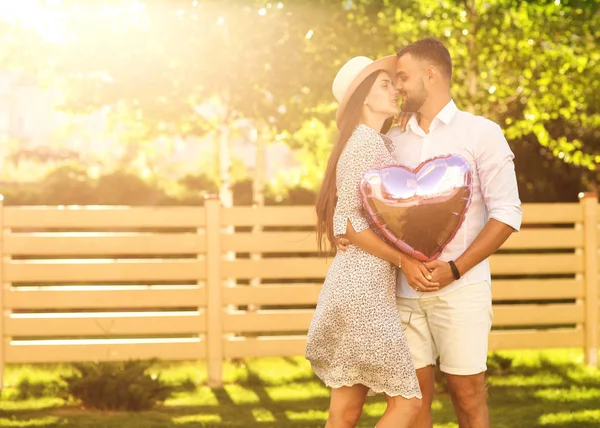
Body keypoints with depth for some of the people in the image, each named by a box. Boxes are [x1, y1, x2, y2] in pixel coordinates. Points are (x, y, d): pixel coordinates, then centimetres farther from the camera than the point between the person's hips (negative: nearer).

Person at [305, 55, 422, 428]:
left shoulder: (375, 143, 18)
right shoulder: (366, 142, -12)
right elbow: (348, 221, -18)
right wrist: (404, 259, -15)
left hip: (365, 282, 10)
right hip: (365, 285, -10)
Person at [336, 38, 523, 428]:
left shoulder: (480, 133, 1)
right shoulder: (394, 141, 13)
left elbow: (507, 214, -4)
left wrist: (455, 269, -12)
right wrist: (406, 260, -12)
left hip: (460, 289, -3)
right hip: (406, 290, 4)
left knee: (467, 393, -1)